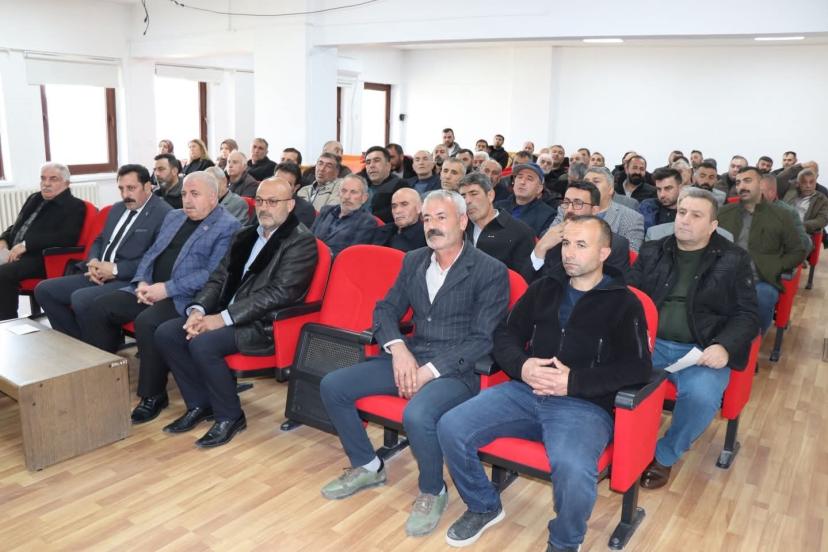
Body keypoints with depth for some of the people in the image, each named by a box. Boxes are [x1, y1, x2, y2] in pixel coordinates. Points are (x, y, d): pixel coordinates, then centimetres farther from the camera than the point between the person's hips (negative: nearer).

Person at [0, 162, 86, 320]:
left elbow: (66, 237, -18)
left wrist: (26, 244, -21)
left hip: (41, 259, -8)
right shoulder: (34, 199, 22)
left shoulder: (74, 206, -3)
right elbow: (16, 226, 29)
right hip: (14, 253, 8)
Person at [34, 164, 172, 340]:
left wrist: (116, 269, -17)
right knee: (44, 289, 1)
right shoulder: (117, 208, 18)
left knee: (80, 299, -30)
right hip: (99, 276, 9)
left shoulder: (164, 213, -11)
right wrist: (93, 262, 1)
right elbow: (99, 240, 25)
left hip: (130, 281, -9)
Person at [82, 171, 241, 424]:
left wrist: (167, 288, -19)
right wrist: (142, 282, -1)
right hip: (150, 290, 8)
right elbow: (151, 253, 20)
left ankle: (153, 395, -12)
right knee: (100, 308, -6)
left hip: (185, 297, -8)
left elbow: (213, 274, -16)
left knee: (147, 321, -31)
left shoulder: (227, 226, -6)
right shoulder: (173, 216, 20)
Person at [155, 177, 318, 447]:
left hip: (265, 324, -8)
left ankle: (230, 416, -6)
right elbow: (219, 277, 13)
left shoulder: (301, 241, -9)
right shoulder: (246, 235, 15)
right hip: (225, 314, 8)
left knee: (203, 343, -28)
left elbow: (279, 293, -19)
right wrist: (198, 309, -8)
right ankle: (200, 404, 9)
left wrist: (223, 318, -21)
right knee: (166, 333, -6)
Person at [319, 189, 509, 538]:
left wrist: (431, 371, -20)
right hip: (409, 357, 6)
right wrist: (398, 348, -10)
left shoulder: (490, 271, -8)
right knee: (332, 386, -6)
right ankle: (367, 466, 15)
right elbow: (385, 309, 11)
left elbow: (483, 339, -12)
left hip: (456, 369, -6)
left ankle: (432, 492, -2)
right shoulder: (413, 261, 10)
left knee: (416, 415, -35)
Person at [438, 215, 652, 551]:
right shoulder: (544, 288, 16)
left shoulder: (623, 303, 5)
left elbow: (638, 368, -6)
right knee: (450, 428, -15)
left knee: (574, 470, -35)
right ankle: (484, 507, 14)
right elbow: (505, 335, 15)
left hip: (585, 405, -4)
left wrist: (574, 381, -17)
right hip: (525, 392, 4)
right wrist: (521, 365, -8)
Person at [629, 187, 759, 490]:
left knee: (701, 395, -32)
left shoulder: (733, 260, 7)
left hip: (700, 351, -2)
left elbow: (747, 315, 5)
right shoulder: (652, 251, 14)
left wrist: (724, 347, -15)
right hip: (651, 342, 2)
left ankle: (665, 456, -3)